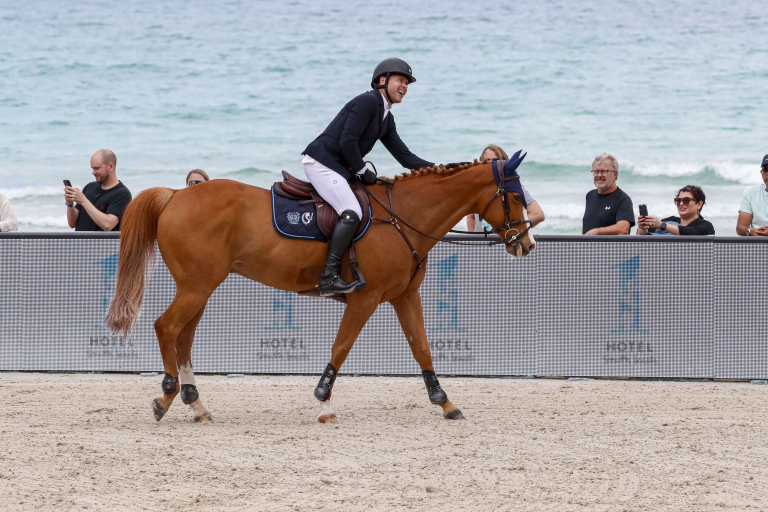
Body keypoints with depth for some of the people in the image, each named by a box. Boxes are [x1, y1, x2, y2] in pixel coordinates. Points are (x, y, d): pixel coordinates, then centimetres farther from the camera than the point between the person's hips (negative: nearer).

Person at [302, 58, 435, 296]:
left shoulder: (386, 118, 18)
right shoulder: (368, 102, -12)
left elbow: (405, 157, 17)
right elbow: (347, 141, -20)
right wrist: (362, 172, -11)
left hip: (337, 168, 11)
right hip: (321, 162, -11)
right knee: (351, 212, -24)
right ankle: (329, 277, -28)